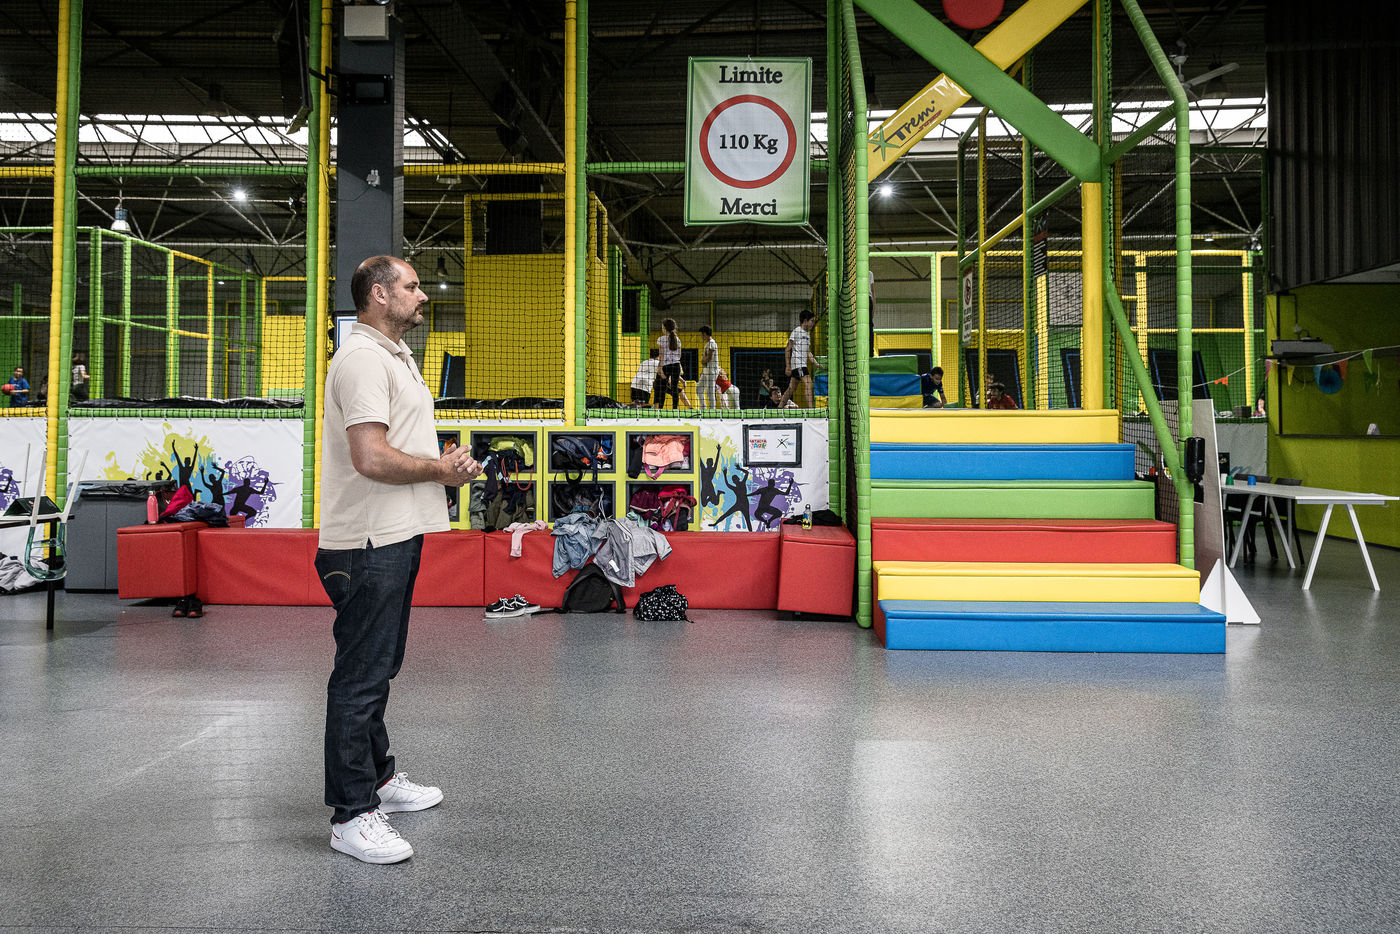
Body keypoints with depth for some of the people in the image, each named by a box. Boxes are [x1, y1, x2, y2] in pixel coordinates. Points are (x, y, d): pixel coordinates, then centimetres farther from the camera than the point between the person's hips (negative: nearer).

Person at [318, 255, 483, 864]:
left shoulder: (397, 353, 19)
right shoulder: (362, 358, -16)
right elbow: (372, 458, -26)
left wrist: (444, 455, 8)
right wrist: (442, 469, -13)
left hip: (398, 536, 11)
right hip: (369, 544, -11)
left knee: (379, 668, 21)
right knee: (361, 676, -3)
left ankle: (378, 777, 36)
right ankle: (352, 815, 6)